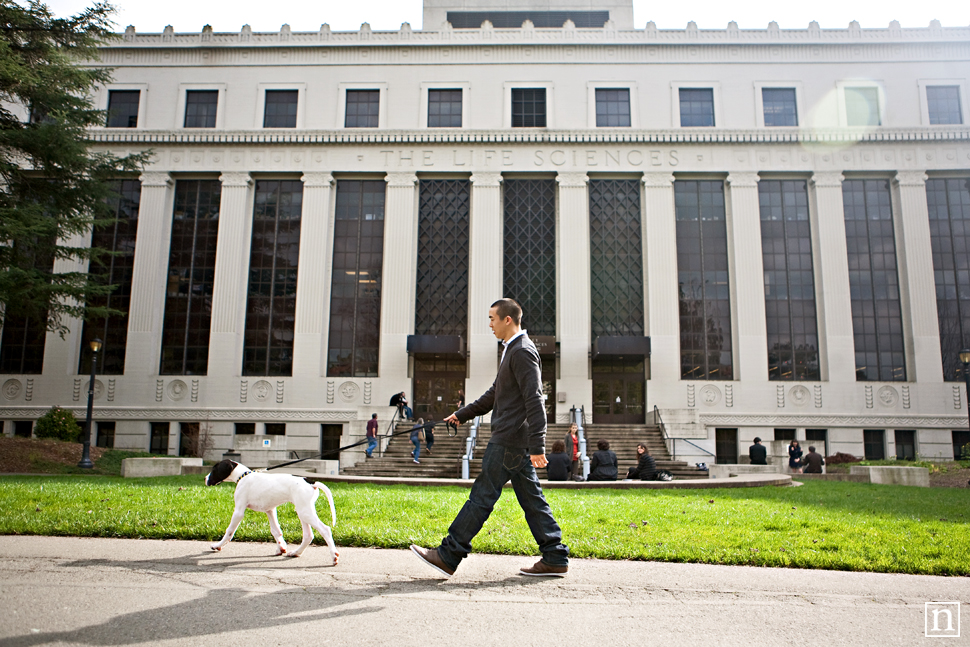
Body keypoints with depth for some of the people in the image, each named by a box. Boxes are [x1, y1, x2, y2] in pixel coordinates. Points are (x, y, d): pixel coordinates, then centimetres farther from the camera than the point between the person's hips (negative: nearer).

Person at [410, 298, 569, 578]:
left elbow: (534, 402, -20)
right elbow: (494, 394, 27)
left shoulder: (522, 351, -13)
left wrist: (537, 447, -24)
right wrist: (462, 414, 25)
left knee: (482, 496, -5)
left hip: (510, 441, -10)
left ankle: (448, 556, 2)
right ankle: (555, 558, 14)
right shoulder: (513, 350, 19)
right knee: (531, 500, 10)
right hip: (515, 440, 10)